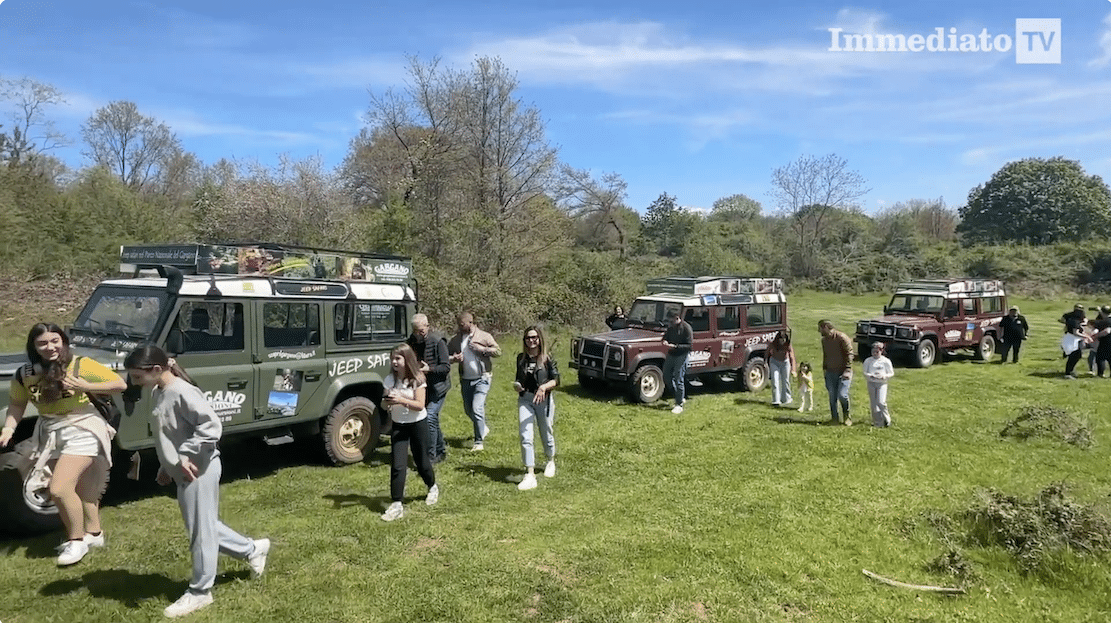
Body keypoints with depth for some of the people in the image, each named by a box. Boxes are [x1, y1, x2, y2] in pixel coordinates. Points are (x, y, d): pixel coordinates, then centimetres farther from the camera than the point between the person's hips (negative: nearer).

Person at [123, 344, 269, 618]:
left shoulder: (182, 393, -21)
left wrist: (186, 456, -24)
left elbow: (212, 426, -27)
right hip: (183, 473, 10)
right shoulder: (160, 393, 9)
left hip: (198, 472, -10)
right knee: (204, 527, 18)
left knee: (201, 531, 4)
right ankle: (253, 549, 34)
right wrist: (167, 466, 17)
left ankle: (199, 592, 17)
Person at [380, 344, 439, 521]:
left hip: (418, 424, -2)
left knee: (421, 461, 11)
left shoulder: (417, 380, -13)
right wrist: (387, 402, -25)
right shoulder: (389, 380, -3)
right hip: (398, 425, 2)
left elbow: (420, 405, -19)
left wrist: (401, 400, -32)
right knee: (397, 465, -8)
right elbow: (384, 404, -2)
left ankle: (433, 488, 40)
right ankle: (396, 505, -4)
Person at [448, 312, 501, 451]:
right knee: (468, 410, 14)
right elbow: (445, 355, 13)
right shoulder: (456, 339, 7)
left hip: (482, 378, -5)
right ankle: (483, 428, 42)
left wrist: (482, 348, -17)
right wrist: (453, 358, -10)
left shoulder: (484, 336, -4)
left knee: (477, 408, -15)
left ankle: (479, 442, -4)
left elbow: (498, 351, -5)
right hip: (465, 380, 5)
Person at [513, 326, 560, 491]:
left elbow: (556, 379, -10)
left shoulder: (547, 359, -6)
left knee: (546, 435, 14)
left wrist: (544, 386, -27)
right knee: (525, 437, -10)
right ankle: (529, 475, -9)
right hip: (524, 400, 2)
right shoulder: (521, 358, 6)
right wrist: (516, 384, -3)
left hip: (544, 400, -2)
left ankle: (551, 462, 44)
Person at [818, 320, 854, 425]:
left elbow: (849, 354, -12)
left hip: (843, 372, -6)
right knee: (832, 397, 5)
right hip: (830, 372, 6)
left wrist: (847, 370, -17)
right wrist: (824, 368, 17)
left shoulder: (842, 338, -12)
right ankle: (834, 418, 16)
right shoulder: (824, 340, 11)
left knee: (842, 395, -12)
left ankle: (847, 416, 11)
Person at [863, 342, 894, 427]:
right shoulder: (868, 361, 8)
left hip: (882, 383, -2)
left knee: (881, 402, -14)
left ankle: (886, 420, 5)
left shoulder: (886, 361, 2)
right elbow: (865, 373, 6)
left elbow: (891, 373, 5)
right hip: (871, 383, 2)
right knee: (874, 404, 0)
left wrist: (884, 376, -15)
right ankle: (877, 422, 9)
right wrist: (870, 376, -15)